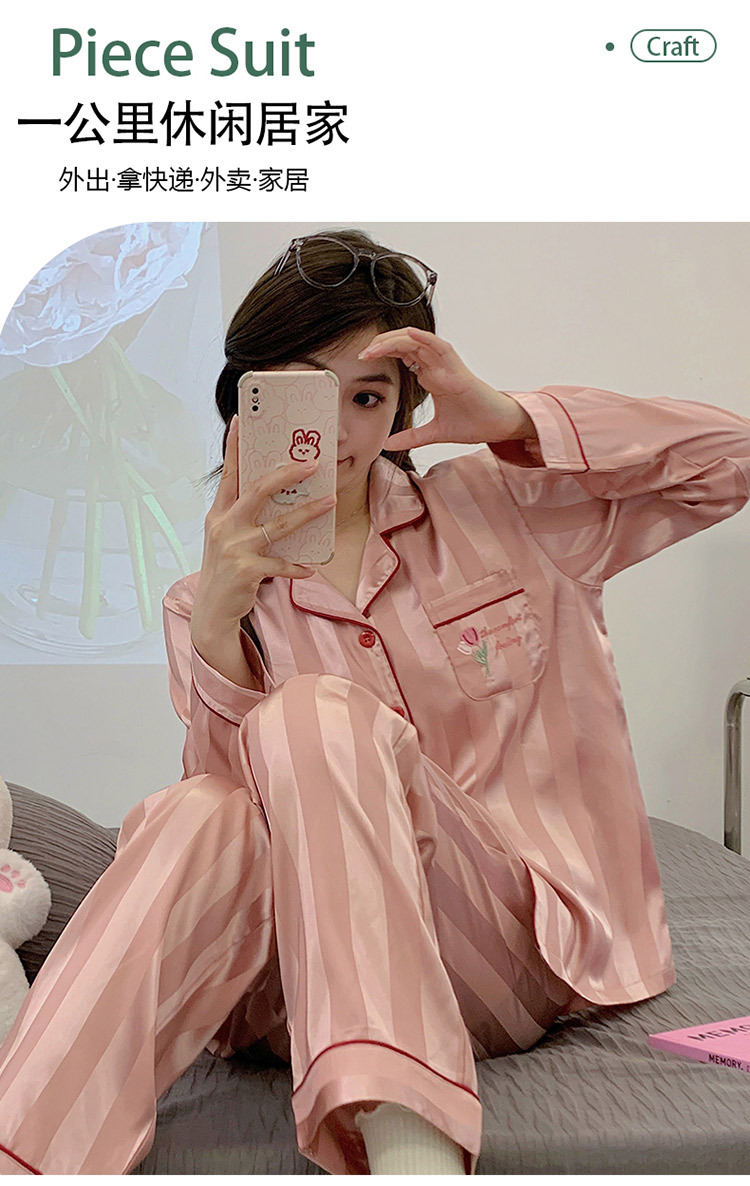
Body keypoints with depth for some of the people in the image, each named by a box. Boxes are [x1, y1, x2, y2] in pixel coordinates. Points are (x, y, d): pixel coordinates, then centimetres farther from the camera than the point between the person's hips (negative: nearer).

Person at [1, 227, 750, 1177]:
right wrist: (218, 626, -23)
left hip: (524, 940, -1)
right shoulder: (208, 602, 9)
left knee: (316, 715, -28)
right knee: (197, 818, -31)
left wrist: (505, 418, -7)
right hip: (322, 966, 1)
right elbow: (238, 788, -6)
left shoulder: (488, 511, 7)